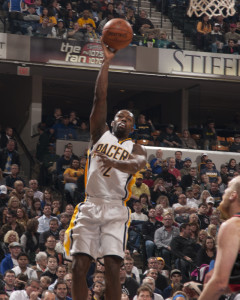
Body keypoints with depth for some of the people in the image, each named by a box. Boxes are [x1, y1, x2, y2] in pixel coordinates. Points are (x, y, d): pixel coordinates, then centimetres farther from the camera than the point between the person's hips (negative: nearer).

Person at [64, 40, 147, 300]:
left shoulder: (135, 148, 12)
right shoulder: (100, 135, 16)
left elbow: (138, 164, -13)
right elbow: (100, 97, 7)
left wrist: (114, 162, -33)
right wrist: (106, 61, 0)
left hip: (115, 210, -1)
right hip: (89, 206, 2)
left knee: (112, 269, -11)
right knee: (79, 266, -5)